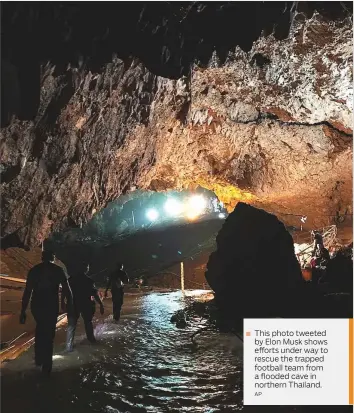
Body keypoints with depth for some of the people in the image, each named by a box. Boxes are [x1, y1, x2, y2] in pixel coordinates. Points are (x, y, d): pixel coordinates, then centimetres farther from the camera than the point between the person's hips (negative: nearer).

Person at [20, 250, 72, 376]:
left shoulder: (34, 270, 2)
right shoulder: (58, 270, -2)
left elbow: (27, 292, -1)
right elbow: (66, 290, -3)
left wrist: (23, 311, 1)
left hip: (37, 306, 2)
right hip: (51, 307, -2)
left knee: (40, 330, 26)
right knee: (48, 334, 10)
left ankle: (39, 359, 29)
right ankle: (46, 367, 12)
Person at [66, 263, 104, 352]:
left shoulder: (71, 279, 1)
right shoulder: (88, 280, -8)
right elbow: (95, 294, -14)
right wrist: (101, 305, -13)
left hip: (73, 304, 1)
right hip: (86, 305, -1)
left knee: (71, 325, 4)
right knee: (88, 322, 19)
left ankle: (69, 346, -4)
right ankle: (91, 339, 33)